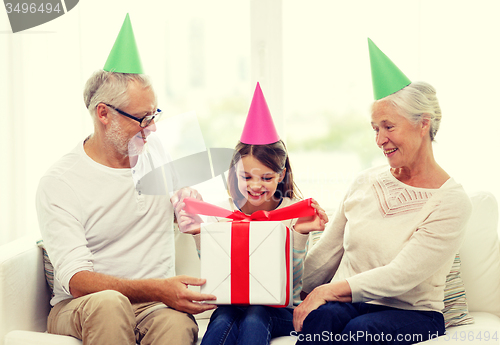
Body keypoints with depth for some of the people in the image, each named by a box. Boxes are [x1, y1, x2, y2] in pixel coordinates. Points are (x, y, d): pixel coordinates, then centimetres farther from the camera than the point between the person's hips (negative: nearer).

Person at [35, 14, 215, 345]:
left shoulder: (158, 150, 12)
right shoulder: (59, 184, -7)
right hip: (79, 308, -2)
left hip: (157, 304, 2)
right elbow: (75, 278, -18)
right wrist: (157, 289, -31)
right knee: (109, 303, -39)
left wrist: (189, 198, 4)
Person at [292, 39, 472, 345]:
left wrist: (328, 290, -20)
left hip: (412, 315, -3)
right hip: (349, 303, 4)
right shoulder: (367, 182, 9)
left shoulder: (452, 201, -8)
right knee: (323, 317, -33)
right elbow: (329, 251, 16)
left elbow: (400, 277, -17)